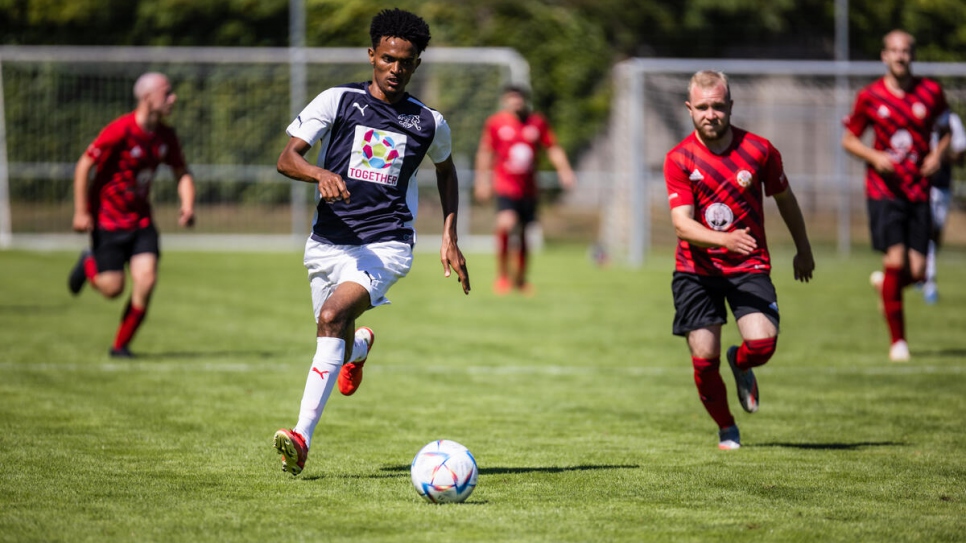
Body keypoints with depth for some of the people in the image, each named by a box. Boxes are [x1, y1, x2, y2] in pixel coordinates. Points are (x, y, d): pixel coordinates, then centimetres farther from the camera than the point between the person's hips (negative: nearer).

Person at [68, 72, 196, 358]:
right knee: (113, 288, -5)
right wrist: (81, 212, -16)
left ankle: (121, 345, 6)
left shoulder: (166, 136, 0)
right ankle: (89, 264, 31)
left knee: (146, 281, -11)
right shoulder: (120, 130, -20)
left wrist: (187, 205, -5)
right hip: (107, 219, -5)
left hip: (141, 220, 5)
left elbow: (182, 173, 14)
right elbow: (84, 166, -15)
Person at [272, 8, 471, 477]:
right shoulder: (337, 101, 1)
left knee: (332, 317, -27)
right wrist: (320, 174, -26)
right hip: (329, 240, 2)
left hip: (386, 246, -2)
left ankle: (303, 436, -31)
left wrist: (449, 238, 16)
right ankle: (359, 347, 58)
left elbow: (446, 172, 26)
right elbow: (286, 158, -4)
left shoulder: (429, 123, 6)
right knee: (336, 337, 15)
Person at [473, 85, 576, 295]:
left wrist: (564, 170, -6)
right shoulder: (495, 123, -2)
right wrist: (482, 179, 5)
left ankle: (520, 279, 28)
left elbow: (553, 149, 8)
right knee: (505, 224, -26)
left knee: (522, 235, 9)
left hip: (528, 189, 3)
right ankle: (502, 275, -13)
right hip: (505, 188, -3)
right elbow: (485, 152, 8)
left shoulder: (537, 122, 3)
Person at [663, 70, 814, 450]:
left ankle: (741, 364, 18)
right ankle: (726, 429, 20)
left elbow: (784, 199, 13)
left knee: (762, 343, -21)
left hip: (749, 266, 0)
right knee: (704, 359, -6)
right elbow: (682, 222, -17)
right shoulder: (679, 159, -8)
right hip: (697, 269, 0)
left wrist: (803, 249, 23)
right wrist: (724, 239, -35)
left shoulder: (758, 150, -4)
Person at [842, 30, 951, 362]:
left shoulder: (931, 92, 4)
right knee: (896, 259, -14)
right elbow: (849, 139, 8)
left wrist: (938, 154, -3)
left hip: (918, 192, 2)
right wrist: (875, 157, -11)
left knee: (917, 271, -3)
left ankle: (885, 282, 35)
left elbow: (945, 131, 17)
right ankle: (897, 341, -1)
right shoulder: (870, 96, -1)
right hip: (884, 191, -2)